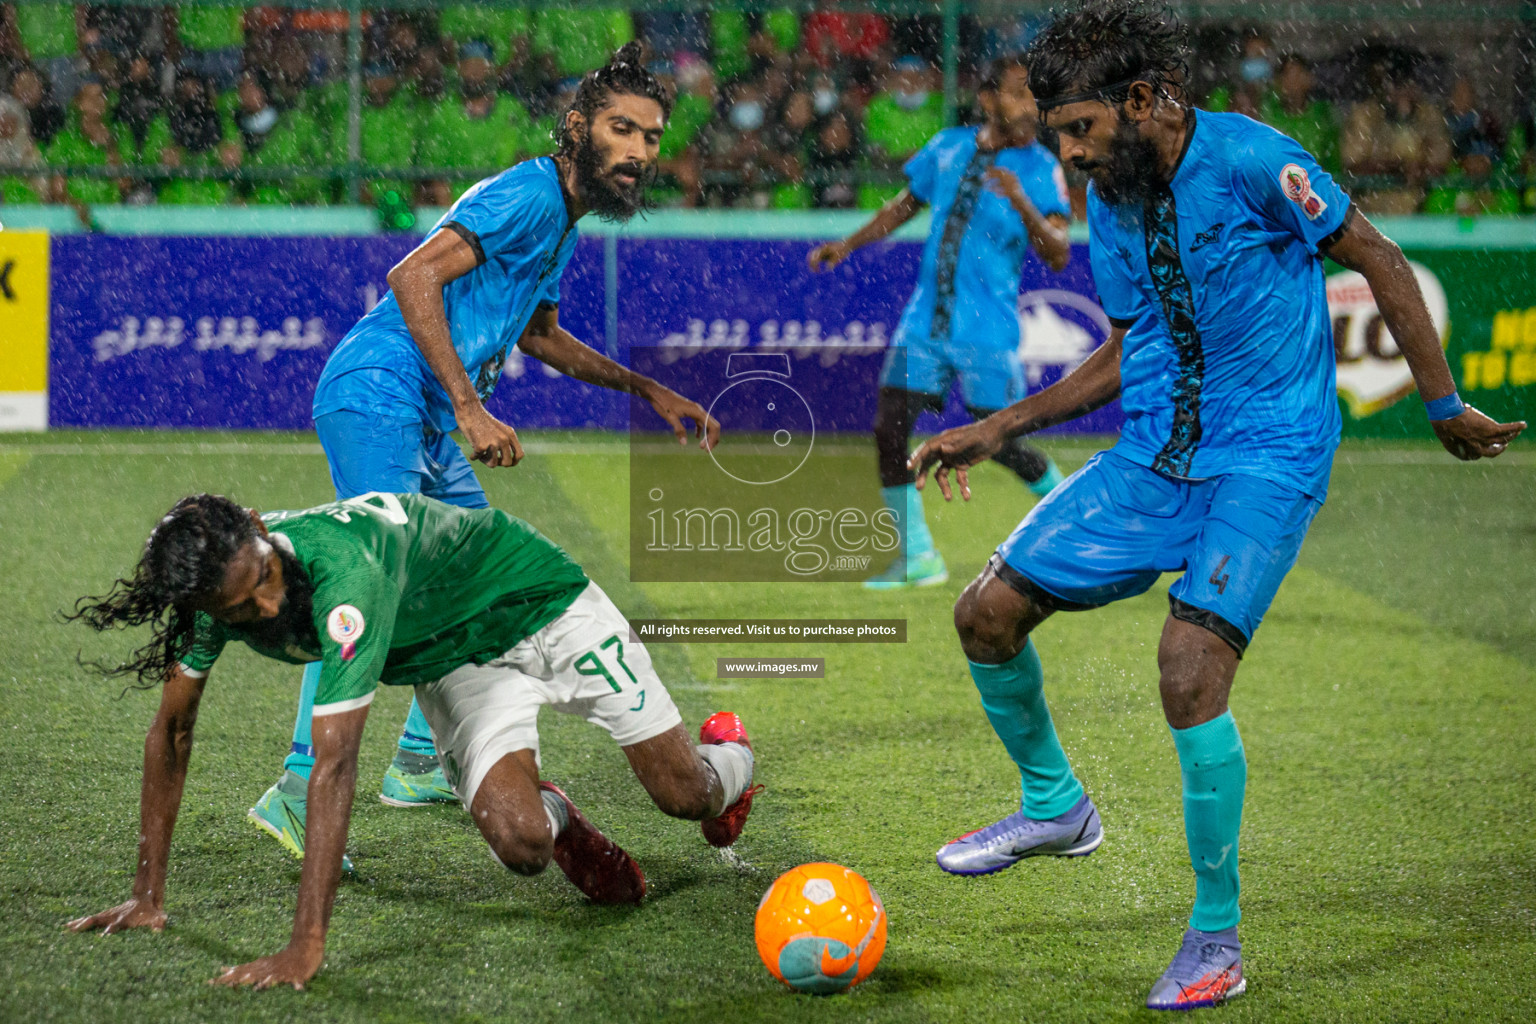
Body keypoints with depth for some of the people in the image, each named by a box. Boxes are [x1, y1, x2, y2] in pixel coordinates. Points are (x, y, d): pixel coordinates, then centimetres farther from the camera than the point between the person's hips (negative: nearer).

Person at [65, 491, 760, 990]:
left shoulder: (342, 572, -45)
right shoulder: (218, 587, -24)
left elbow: (334, 765, -48)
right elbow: (171, 731, -10)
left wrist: (306, 947, -51)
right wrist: (148, 895, -12)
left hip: (540, 603, -4)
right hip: (450, 662, 4)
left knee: (683, 795, 0)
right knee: (520, 844, -19)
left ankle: (727, 757, 38)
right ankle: (551, 815, 19)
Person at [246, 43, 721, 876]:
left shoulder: (561, 218, 18)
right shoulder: (527, 195, -13)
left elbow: (540, 336, 35)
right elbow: (414, 277, -24)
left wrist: (648, 391, 33)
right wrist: (471, 410, -26)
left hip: (430, 425, 11)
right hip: (378, 394, -11)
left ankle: (420, 762, 28)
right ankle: (299, 788, -30)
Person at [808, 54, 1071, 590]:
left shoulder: (1039, 168, -6)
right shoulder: (949, 147, 7)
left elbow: (1058, 256, -15)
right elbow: (907, 204, 24)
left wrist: (1021, 203, -29)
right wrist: (847, 245, 19)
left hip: (987, 330, -4)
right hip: (926, 320, 5)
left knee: (1001, 443, -3)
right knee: (889, 429, -4)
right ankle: (918, 556, 5)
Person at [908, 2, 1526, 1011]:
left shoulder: (1250, 162, -16)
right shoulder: (1111, 203, 7)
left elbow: (1380, 264, -6)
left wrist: (1445, 410, -2)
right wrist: (1001, 429, 15)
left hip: (1267, 458, -7)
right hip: (1153, 457, 7)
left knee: (1190, 673, -23)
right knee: (988, 613, 2)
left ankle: (1218, 939, -8)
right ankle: (1054, 804, 28)